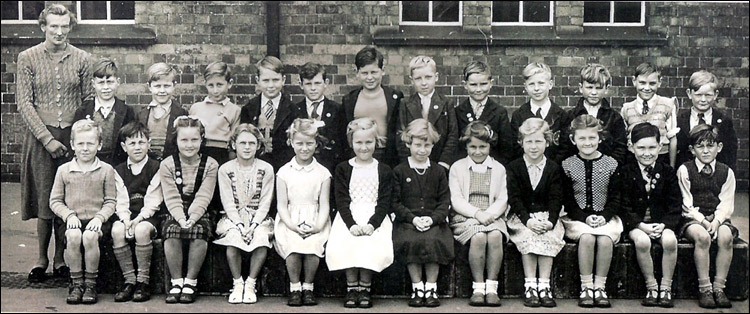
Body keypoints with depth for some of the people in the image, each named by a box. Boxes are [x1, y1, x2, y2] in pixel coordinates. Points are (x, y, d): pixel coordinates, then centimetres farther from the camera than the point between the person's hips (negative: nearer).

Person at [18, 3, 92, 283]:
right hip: (41, 136, -1)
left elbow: (88, 100, 8)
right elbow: (24, 103, -2)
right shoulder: (28, 58, 3)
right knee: (44, 199, 1)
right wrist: (46, 138, -11)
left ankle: (61, 259, 14)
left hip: (72, 136, 1)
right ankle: (41, 259, 14)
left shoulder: (81, 59, 6)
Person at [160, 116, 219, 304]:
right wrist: (181, 219, -23)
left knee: (200, 232, -31)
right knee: (172, 232, -31)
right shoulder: (167, 165, 2)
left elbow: (203, 197, -7)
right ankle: (176, 282, -17)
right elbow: (172, 198, -7)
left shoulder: (210, 165, 2)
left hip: (199, 213, 0)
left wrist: (192, 218, -23)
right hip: (176, 213, 0)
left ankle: (190, 282, -17)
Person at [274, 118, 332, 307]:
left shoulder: (323, 173, 8)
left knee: (313, 244, -29)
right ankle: (294, 288, -9)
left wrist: (318, 226, -14)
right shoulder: (284, 172, 6)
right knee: (292, 245, -30)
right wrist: (293, 226, -14)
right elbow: (282, 205, 2)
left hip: (315, 222, 0)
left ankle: (308, 287, -7)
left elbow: (324, 205, 4)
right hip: (290, 222, 0)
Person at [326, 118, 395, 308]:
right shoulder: (343, 169, 10)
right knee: (343, 245, -26)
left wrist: (372, 224, -15)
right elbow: (342, 200, 1)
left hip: (375, 219, 0)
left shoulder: (384, 171, 9)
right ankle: (351, 287, -10)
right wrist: (352, 224, -14)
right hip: (348, 218, 0)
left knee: (376, 247, -27)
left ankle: (365, 287, -9)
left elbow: (384, 202, 2)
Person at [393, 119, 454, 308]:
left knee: (433, 241, -29)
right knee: (410, 242, -30)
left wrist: (432, 218, -11)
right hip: (406, 221, -1)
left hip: (434, 221, 1)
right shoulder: (399, 171, 8)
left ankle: (431, 288, -15)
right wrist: (413, 218, -12)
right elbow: (395, 202, 2)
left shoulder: (439, 172, 13)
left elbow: (445, 202, 7)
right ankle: (417, 288, -16)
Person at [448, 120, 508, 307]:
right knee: (478, 237, -33)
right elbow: (456, 200, 0)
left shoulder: (498, 169, 14)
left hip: (492, 216, 2)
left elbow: (502, 200, 6)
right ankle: (478, 287, -23)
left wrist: (489, 214, -15)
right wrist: (477, 213, -16)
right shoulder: (457, 167, 9)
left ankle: (491, 287, -25)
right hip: (465, 217, -1)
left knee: (495, 236, -32)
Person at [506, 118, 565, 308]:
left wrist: (551, 221, -20)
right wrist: (528, 220, -20)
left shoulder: (554, 169, 7)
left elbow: (555, 199, -1)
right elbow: (514, 198, -5)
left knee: (548, 237, -29)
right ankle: (530, 286, -27)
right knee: (528, 236, -31)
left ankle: (544, 286, -25)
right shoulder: (514, 168, 4)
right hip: (521, 218, -1)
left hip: (547, 217, 1)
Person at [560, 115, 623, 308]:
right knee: (587, 238, -31)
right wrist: (585, 218, -13)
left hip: (606, 218, 1)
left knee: (605, 239, -30)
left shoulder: (611, 164, 7)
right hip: (577, 218, -1)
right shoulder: (567, 165, 4)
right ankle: (586, 287, -21)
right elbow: (567, 200, 1)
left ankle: (600, 286, -17)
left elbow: (615, 198, 5)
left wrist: (604, 216, -12)